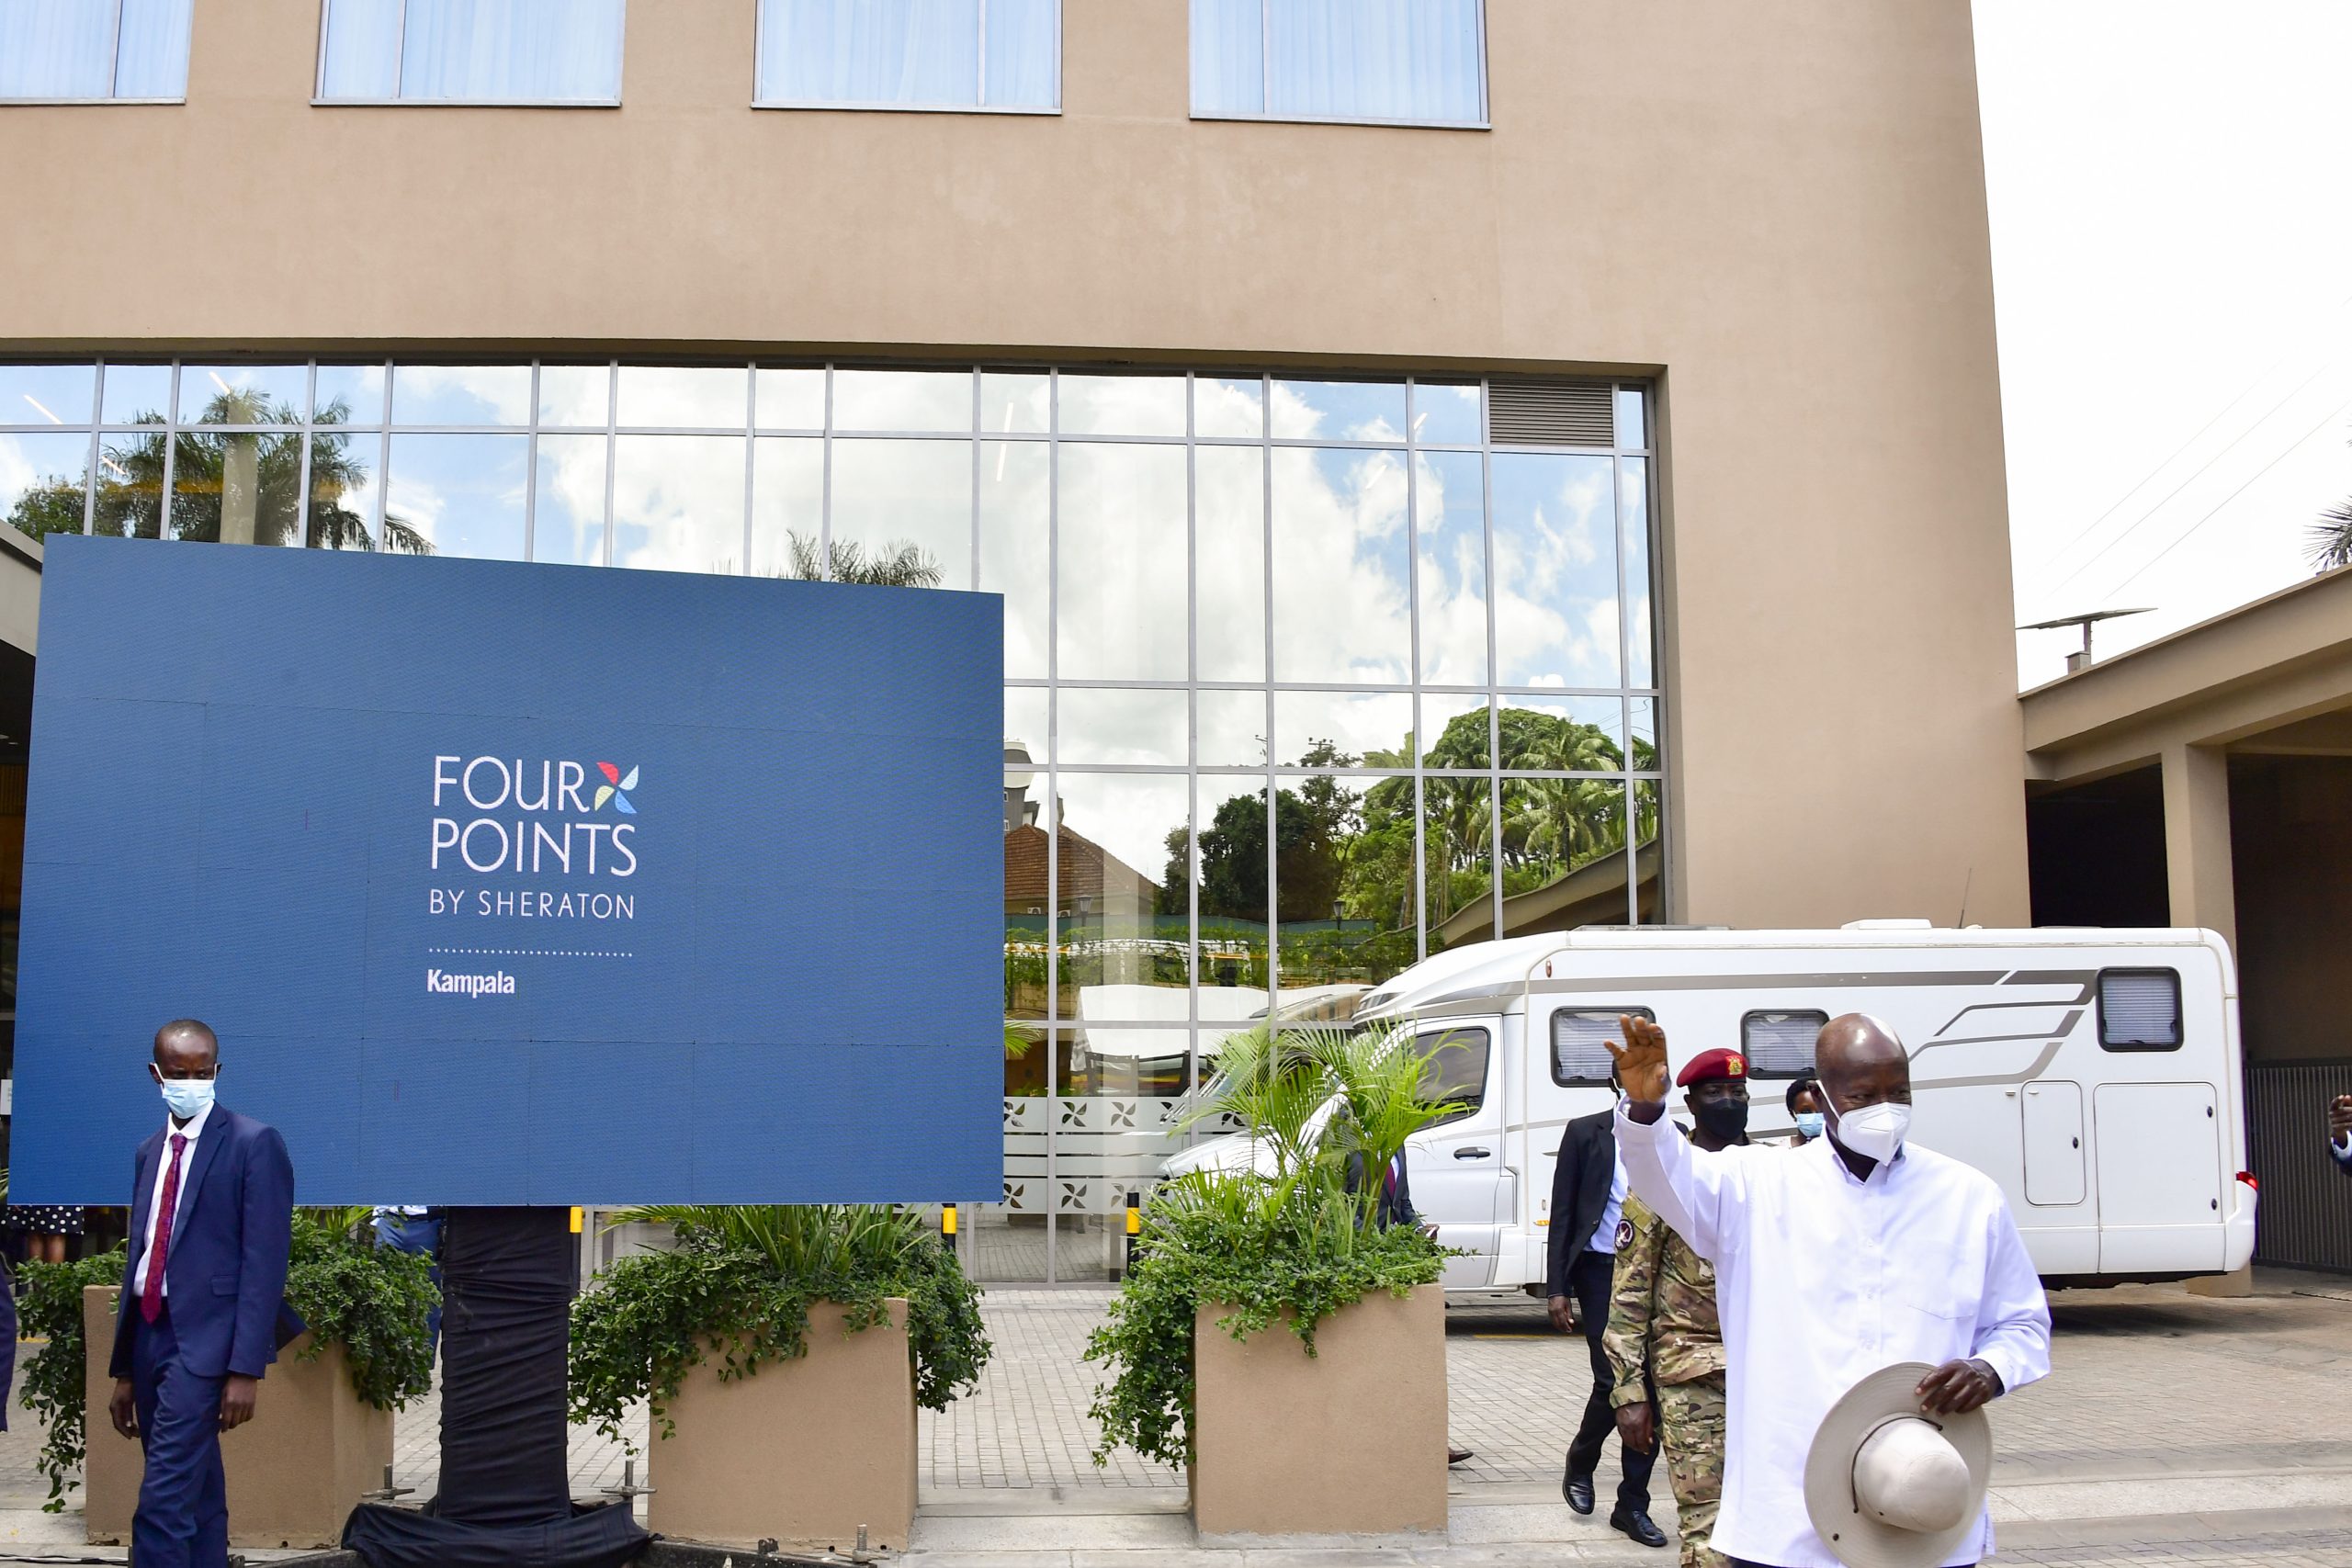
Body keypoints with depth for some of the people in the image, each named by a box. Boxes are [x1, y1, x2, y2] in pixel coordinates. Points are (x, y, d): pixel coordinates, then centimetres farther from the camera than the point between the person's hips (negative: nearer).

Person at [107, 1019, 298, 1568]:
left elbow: (265, 1261, -12)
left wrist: (246, 1369, -17)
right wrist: (125, 1369, 17)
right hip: (151, 1334, 7)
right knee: (196, 1502, 13)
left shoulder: (253, 1143, -7)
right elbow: (139, 1256, 18)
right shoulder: (150, 1151, 15)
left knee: (163, 1502, -13)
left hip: (204, 1339, -7)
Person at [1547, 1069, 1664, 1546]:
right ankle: (1579, 1467, 22)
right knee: (1612, 1381, -7)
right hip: (1602, 1271, -2)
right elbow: (1562, 1214, 1)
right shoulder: (1585, 1133, 0)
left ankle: (1632, 1505, 13)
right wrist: (1557, 1288, -4)